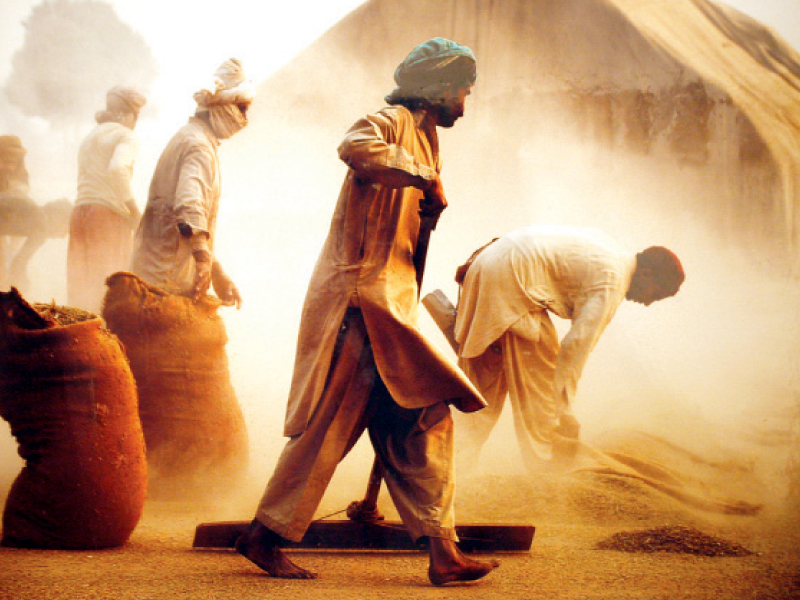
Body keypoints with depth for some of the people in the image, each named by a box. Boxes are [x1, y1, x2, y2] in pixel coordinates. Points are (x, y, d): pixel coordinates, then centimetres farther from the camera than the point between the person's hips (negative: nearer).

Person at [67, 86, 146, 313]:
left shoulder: (90, 138, 23)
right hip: (109, 216, -7)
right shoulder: (125, 136, -1)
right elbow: (117, 169, -22)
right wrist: (133, 209, -13)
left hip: (79, 214, 7)